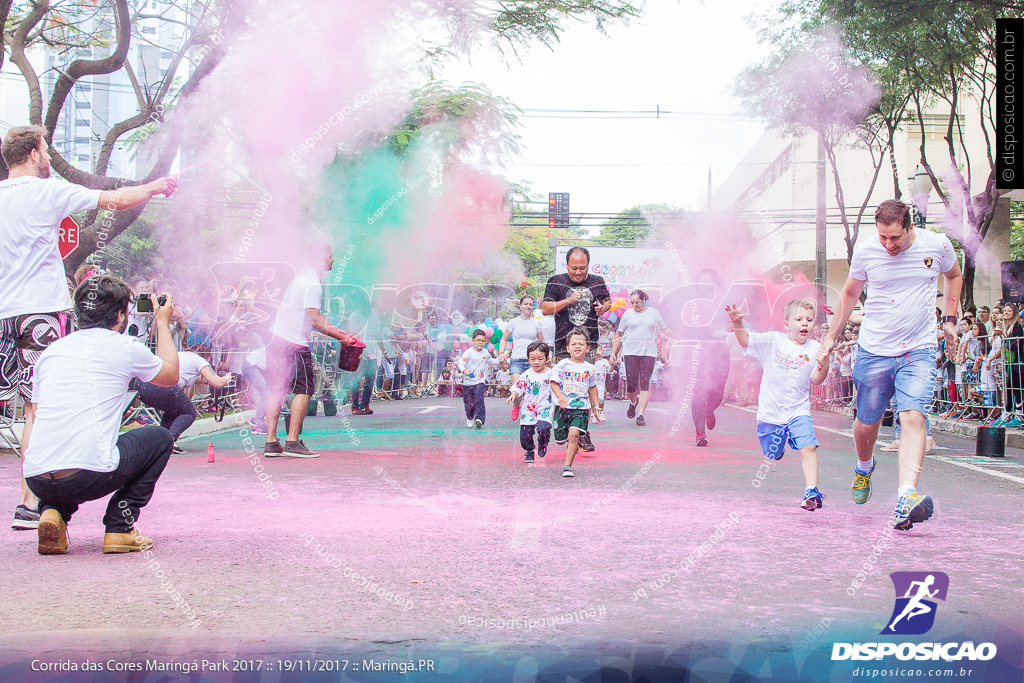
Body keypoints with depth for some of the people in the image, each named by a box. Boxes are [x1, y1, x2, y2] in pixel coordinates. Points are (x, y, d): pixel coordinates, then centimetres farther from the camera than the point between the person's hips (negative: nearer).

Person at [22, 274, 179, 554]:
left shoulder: (52, 350, 19)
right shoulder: (124, 347, 4)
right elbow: (171, 375, 24)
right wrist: (163, 324, 36)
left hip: (37, 480, 6)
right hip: (90, 474, -5)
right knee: (159, 438, 20)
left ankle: (53, 511, 9)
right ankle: (120, 528, 10)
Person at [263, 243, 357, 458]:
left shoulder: (301, 277, 20)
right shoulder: (312, 284, -13)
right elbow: (314, 321, -19)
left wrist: (335, 330, 19)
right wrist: (341, 337, -13)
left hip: (276, 340, 10)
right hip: (295, 344, -10)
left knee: (276, 391, 9)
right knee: (304, 391, -4)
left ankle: (271, 442, 10)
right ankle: (292, 443, -6)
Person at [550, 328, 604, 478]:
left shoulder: (590, 369, 6)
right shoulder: (562, 365, -2)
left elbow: (592, 387, 20)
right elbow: (554, 383, -1)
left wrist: (596, 407, 22)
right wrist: (560, 397, -19)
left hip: (582, 407, 0)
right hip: (563, 407, 0)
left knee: (574, 434, -20)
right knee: (560, 440, 6)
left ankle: (568, 466, -13)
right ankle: (572, 445, 43)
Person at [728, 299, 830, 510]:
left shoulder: (814, 348, -2)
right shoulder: (773, 341, -5)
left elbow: (816, 380, -5)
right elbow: (746, 341, -11)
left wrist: (823, 365, -26)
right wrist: (737, 323, -30)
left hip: (798, 411, 0)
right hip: (771, 411, 0)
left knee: (808, 448, -20)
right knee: (773, 455, 16)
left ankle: (811, 491, -17)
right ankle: (779, 445, 52)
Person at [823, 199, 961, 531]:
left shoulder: (937, 245, -6)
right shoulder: (865, 251, -6)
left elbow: (953, 275, 18)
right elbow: (850, 293, 13)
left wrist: (949, 319, 13)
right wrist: (832, 336, 15)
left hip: (918, 352, -1)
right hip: (874, 351, 1)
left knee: (913, 418, -20)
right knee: (867, 423, 9)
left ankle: (905, 501, -31)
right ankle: (864, 467, 43)